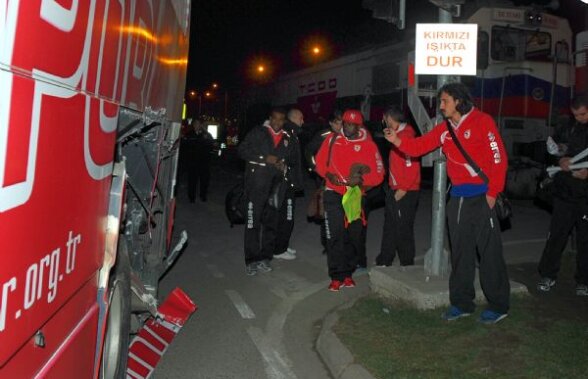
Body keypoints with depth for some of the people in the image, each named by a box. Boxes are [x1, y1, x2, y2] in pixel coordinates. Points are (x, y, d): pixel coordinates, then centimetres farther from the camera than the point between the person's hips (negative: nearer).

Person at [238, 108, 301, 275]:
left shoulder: (288, 139, 16)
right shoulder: (258, 132, 6)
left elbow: (293, 156, 29)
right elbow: (242, 150, -1)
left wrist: (285, 164, 6)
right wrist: (264, 158, -10)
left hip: (276, 184, 4)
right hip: (257, 183, -4)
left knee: (271, 222, 7)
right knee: (253, 221, -8)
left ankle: (265, 257, 17)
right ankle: (251, 260, -2)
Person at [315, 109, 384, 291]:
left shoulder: (369, 145, -3)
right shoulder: (332, 139, 3)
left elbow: (378, 174, -4)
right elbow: (319, 161, 10)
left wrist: (360, 180, -21)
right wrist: (328, 174, -9)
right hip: (334, 195, 0)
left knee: (355, 236, 8)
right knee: (335, 236, -6)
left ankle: (347, 273, 25)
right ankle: (336, 276, 3)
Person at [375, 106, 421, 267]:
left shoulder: (406, 136, -14)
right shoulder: (397, 135, 14)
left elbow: (412, 165, -21)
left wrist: (403, 189, -18)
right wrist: (392, 187, 14)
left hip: (405, 192, -10)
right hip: (395, 190, 10)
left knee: (403, 228, -1)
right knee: (390, 226, 16)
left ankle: (407, 264, 10)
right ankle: (384, 261, 26)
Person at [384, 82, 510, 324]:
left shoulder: (482, 122, -7)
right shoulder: (444, 129, 11)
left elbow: (499, 158, -10)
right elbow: (419, 146, 7)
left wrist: (492, 193, -12)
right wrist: (397, 141, -10)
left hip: (481, 196, -6)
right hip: (457, 197, 6)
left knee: (489, 252, 0)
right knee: (460, 252, 12)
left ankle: (499, 305, 14)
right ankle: (462, 303, 23)